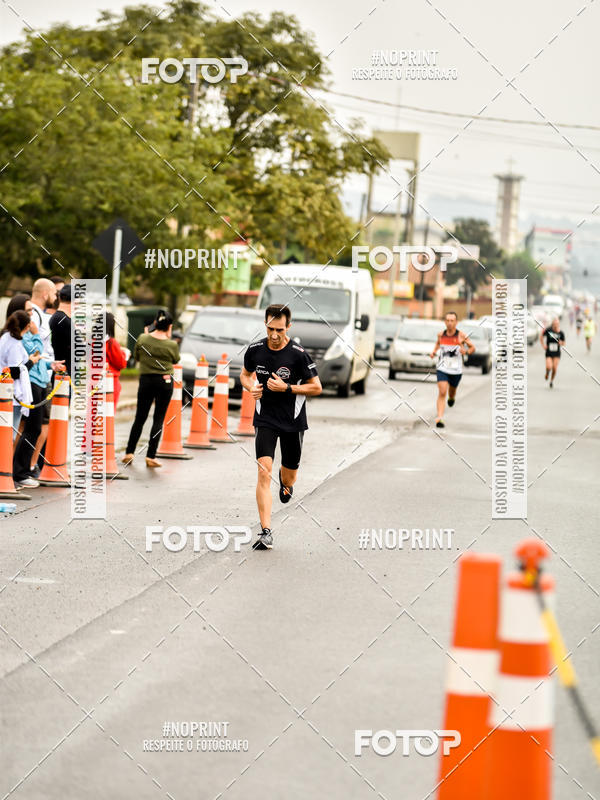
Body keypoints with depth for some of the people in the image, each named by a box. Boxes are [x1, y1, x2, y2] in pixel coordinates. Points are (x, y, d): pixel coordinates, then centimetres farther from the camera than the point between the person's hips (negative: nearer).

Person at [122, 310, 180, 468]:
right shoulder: (171, 345, -11)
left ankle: (129, 453, 14)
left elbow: (136, 357, 9)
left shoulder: (142, 339, -6)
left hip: (146, 380, 2)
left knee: (140, 418, 12)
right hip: (165, 381, -2)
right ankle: (151, 456, 0)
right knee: (158, 419, 4)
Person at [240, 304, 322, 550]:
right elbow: (245, 374, 16)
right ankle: (266, 532, -16)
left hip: (292, 421, -1)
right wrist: (251, 387, -7)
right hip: (265, 418, 1)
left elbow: (316, 387, -6)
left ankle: (286, 482, 53)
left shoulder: (298, 354, -13)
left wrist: (286, 388, -18)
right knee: (264, 471, -15)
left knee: (289, 475, 12)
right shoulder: (255, 350, -4)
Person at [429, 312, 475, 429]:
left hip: (456, 370, 0)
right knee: (442, 393, -16)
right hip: (442, 369, 0)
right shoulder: (441, 334, 0)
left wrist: (466, 351, -22)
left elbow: (472, 348, 0)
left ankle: (452, 398, 60)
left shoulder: (461, 335, -9)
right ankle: (439, 418, -20)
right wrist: (434, 351, 5)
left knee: (452, 392, 21)